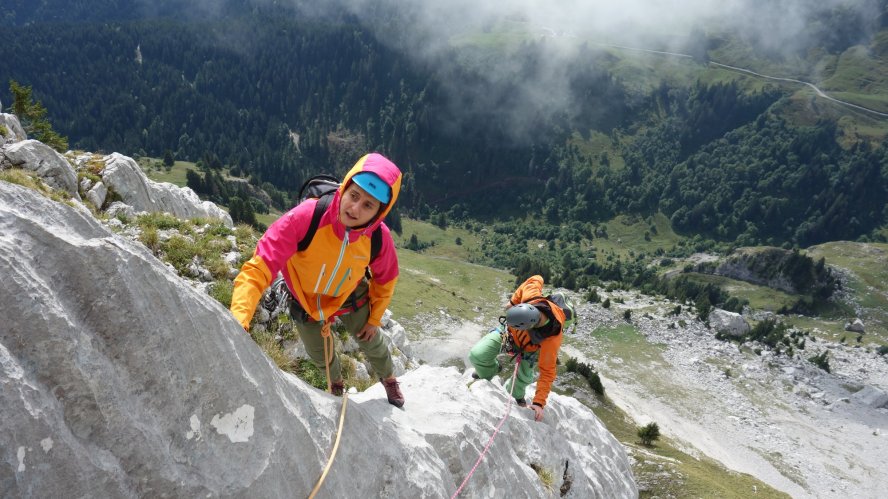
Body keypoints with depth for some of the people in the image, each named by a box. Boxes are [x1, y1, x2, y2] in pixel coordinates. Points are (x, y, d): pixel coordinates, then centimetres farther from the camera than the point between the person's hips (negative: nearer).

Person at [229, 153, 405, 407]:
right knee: (320, 356, 24)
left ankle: (388, 378, 60)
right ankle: (336, 382, 62)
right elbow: (257, 270, -41)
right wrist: (239, 321, -53)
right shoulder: (305, 217, -42)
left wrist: (374, 319, 3)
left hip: (351, 298, 1)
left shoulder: (380, 238, -31)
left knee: (371, 343, 23)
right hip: (306, 301, 0)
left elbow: (385, 279, -8)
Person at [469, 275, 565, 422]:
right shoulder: (533, 296, -40)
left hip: (527, 349, -2)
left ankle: (516, 394, 24)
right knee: (476, 355, -10)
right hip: (507, 332, 3)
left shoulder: (551, 339, -45)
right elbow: (536, 279, -15)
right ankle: (487, 374, 26)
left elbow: (547, 373, -35)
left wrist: (539, 403, -36)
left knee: (524, 378, -14)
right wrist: (512, 301, -14)